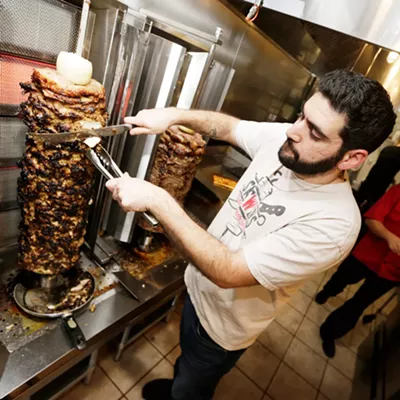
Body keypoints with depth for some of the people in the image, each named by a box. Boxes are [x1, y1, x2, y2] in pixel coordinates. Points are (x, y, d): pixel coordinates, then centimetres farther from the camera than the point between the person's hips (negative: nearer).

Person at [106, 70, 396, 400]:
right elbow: (228, 126, -1)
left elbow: (227, 272, -37)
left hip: (222, 326, -6)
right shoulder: (282, 139, -18)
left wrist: (157, 200, -38)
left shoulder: (333, 224, -37)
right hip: (198, 287, 7)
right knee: (186, 359, 38)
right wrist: (174, 115, -16)